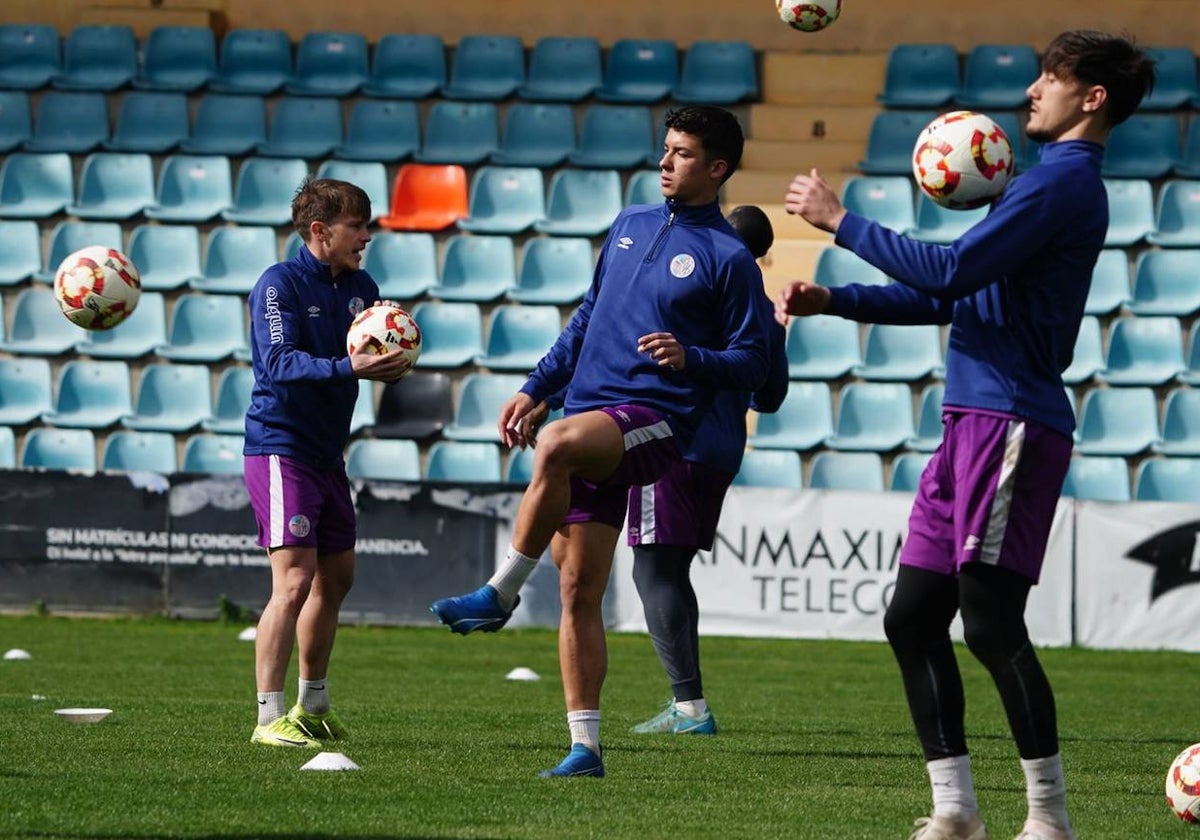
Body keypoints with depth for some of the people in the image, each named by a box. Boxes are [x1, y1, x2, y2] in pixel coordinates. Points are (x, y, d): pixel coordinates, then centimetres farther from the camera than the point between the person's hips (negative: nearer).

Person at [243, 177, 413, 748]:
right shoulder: (279, 284, -12)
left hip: (327, 452, 9)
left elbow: (382, 357, 9)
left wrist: (392, 363, -15)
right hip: (280, 448, -9)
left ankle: (313, 706, 33)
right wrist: (348, 367, -36)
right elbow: (281, 362, -23)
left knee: (336, 577, 18)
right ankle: (270, 718, -15)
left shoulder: (360, 287, 11)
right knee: (294, 582, -16)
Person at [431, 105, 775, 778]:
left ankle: (500, 595, -28)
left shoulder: (730, 259, -2)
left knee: (557, 445, -37)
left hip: (657, 419, -7)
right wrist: (534, 390, 22)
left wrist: (689, 358, -20)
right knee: (579, 592, 0)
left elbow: (753, 365, -2)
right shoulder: (629, 225, 18)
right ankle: (586, 746, 3)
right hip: (590, 421, 7)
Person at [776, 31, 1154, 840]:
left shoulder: (1063, 181, -10)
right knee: (913, 618, 8)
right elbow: (951, 296, 26)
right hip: (972, 419, 10)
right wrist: (831, 300, 18)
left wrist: (841, 220, -9)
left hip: (1012, 422, -10)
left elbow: (951, 273, -18)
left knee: (990, 621, -12)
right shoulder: (1053, 181, 22)